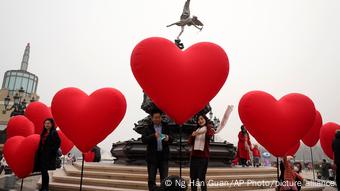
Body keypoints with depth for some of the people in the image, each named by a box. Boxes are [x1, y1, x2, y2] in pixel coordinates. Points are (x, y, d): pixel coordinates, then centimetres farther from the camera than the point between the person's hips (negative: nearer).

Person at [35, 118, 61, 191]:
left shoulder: (54, 133, -7)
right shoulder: (44, 133, 14)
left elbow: (58, 143, -12)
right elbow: (41, 144, 16)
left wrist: (53, 151, -16)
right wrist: (39, 153, 9)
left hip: (49, 155, -7)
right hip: (42, 154, 7)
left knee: (44, 171, -7)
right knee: (43, 171, 10)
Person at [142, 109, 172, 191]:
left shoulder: (166, 127, 7)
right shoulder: (148, 128, 2)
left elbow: (171, 139, 6)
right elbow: (143, 140, -10)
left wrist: (168, 138, -17)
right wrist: (153, 136, -25)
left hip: (163, 155, 1)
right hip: (152, 156, -1)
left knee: (164, 178, 4)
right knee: (151, 178, 6)